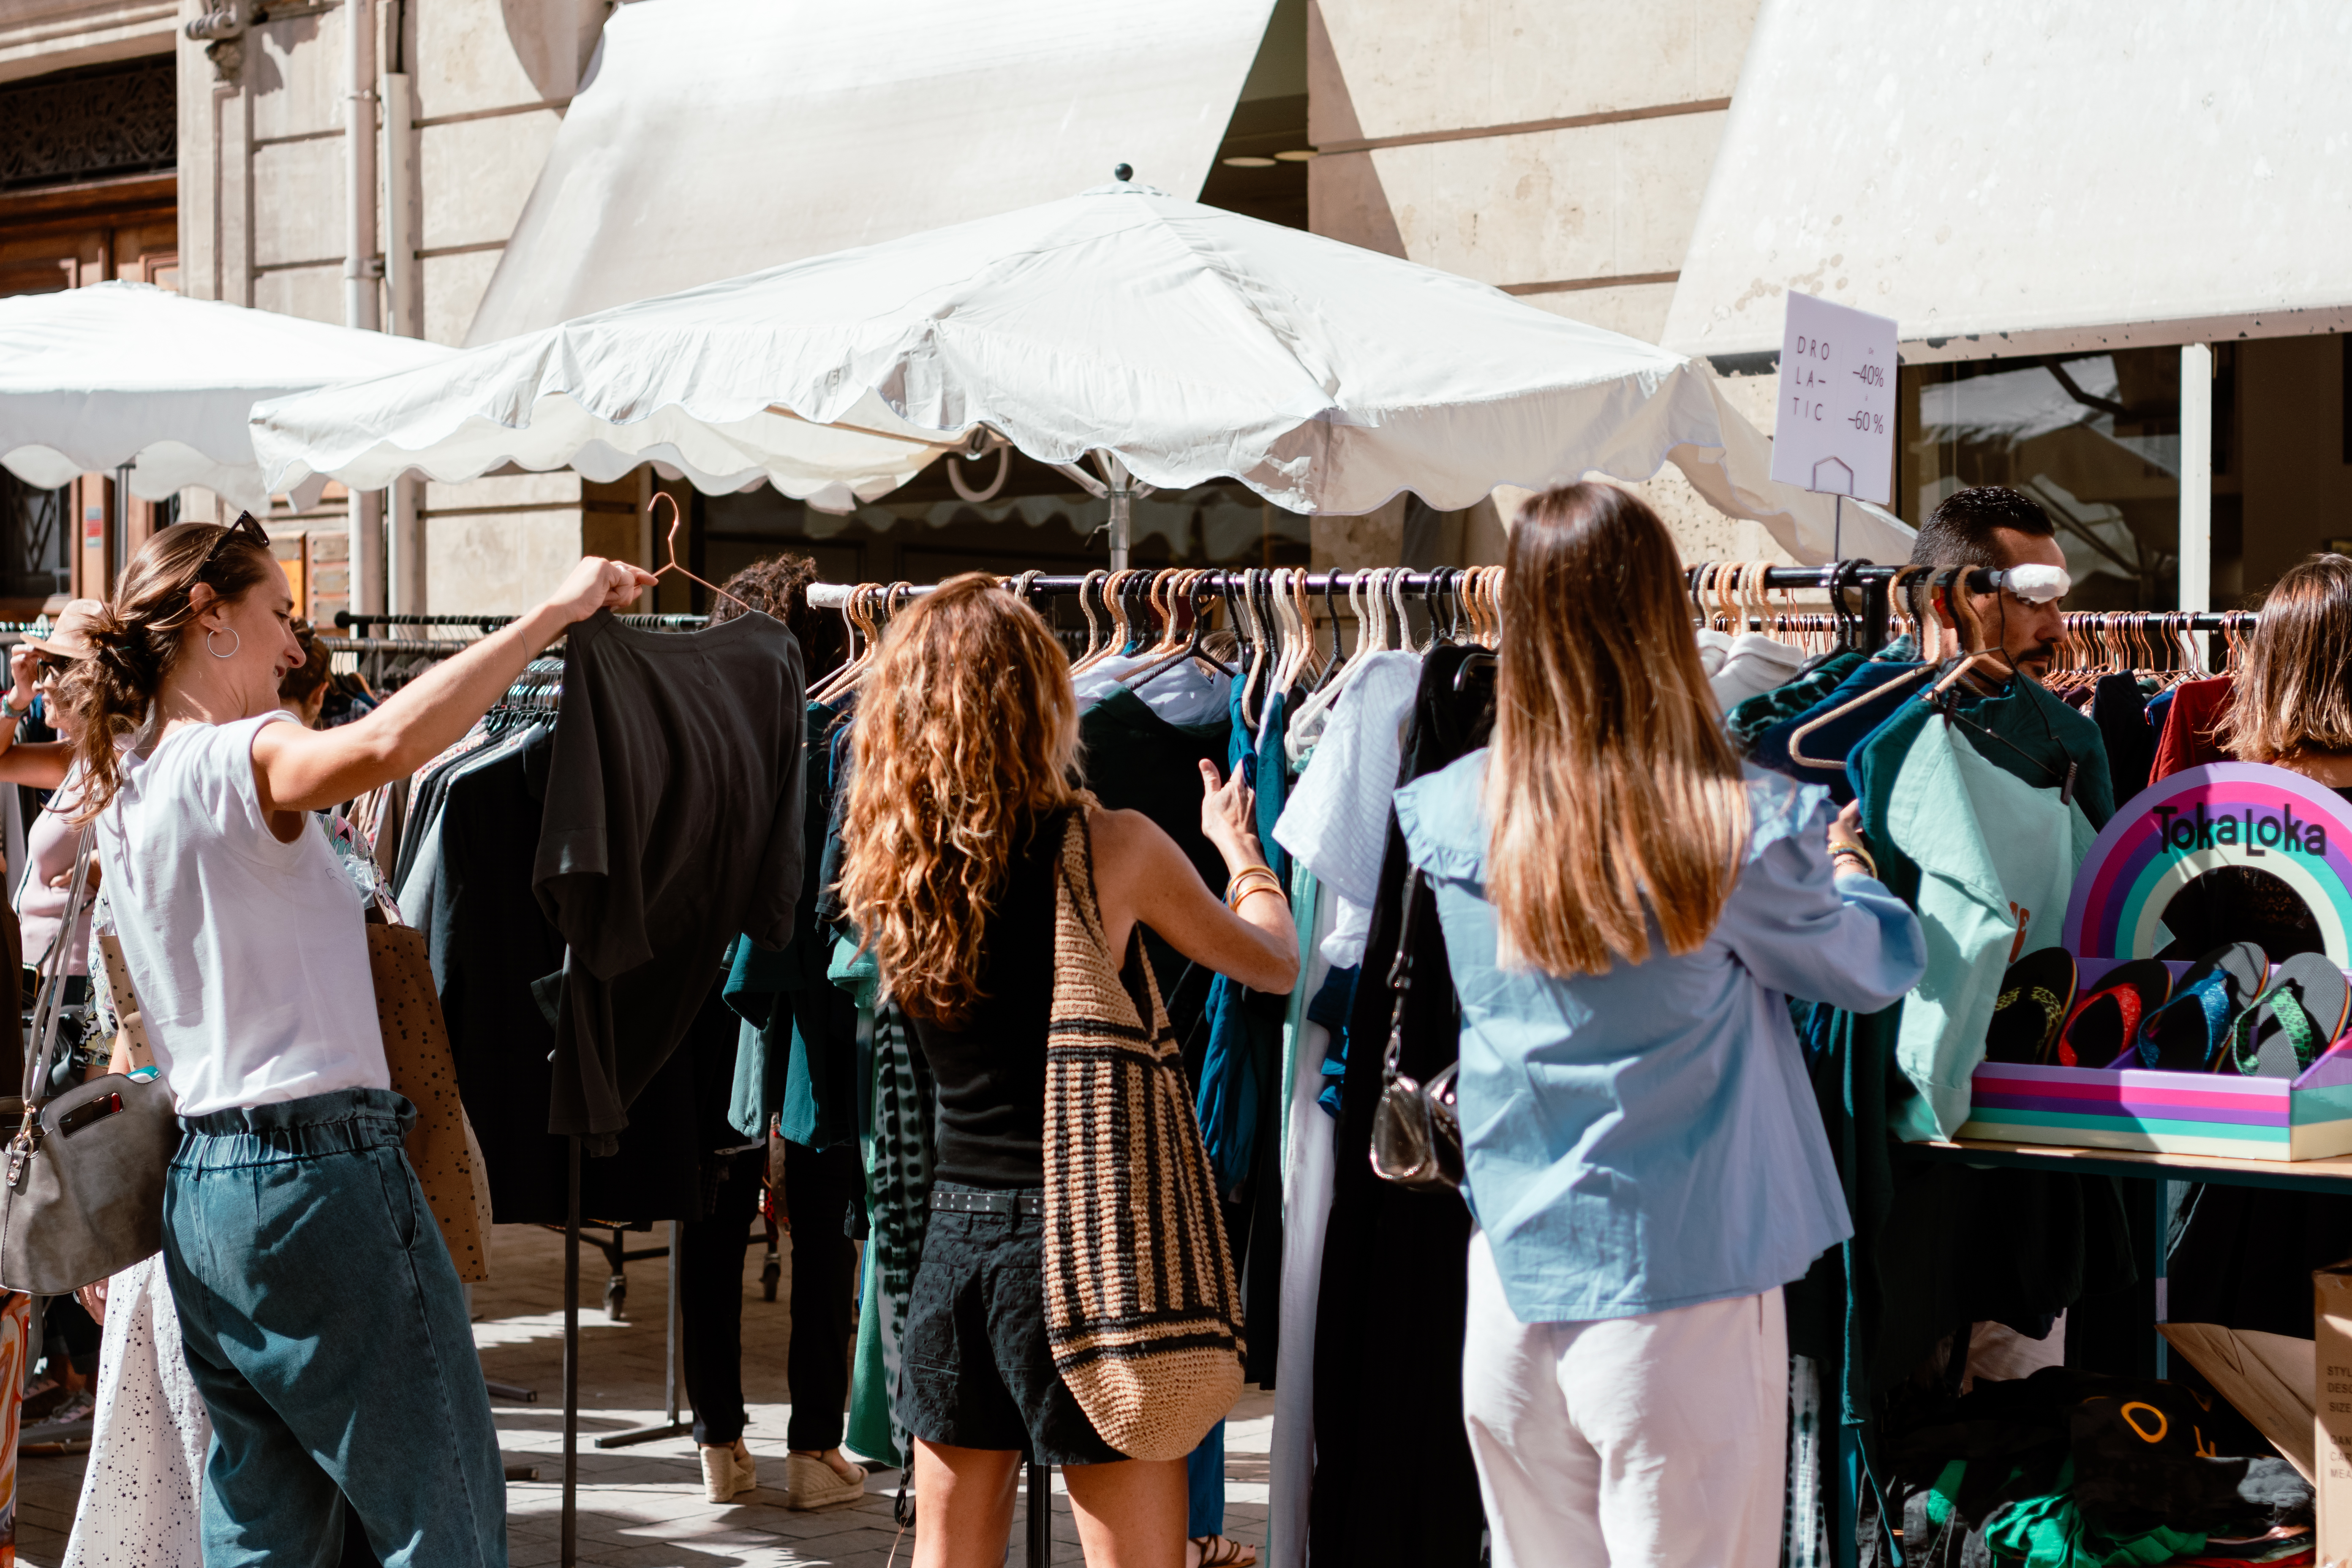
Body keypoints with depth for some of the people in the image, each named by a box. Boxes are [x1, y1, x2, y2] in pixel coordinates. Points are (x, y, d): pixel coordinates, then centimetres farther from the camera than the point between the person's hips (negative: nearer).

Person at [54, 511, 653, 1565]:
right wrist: (553, 613, -29)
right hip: (319, 1173, -9)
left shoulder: (120, 784, 12)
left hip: (203, 1181, 9)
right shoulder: (238, 763, -14)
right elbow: (386, 742, -35)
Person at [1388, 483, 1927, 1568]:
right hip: (1683, 1297, -3)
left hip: (1513, 1294, 4)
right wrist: (1845, 863, 24)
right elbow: (1880, 967, 2)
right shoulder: (1742, 830, -14)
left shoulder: (1449, 819, -5)